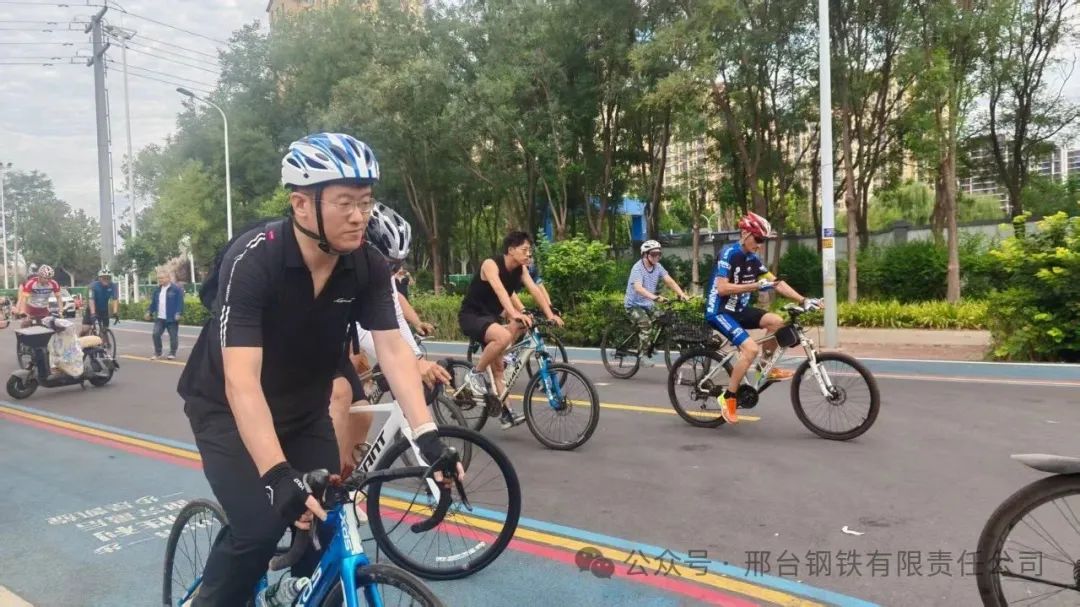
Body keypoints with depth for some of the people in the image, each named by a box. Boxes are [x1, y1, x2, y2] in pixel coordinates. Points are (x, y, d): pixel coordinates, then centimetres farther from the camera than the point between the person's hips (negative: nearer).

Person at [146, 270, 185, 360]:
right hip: (159, 318, 6)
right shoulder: (157, 290, 13)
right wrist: (149, 312, 12)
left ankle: (172, 353, 15)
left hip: (171, 318, -6)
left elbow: (180, 302, -12)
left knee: (173, 336, 3)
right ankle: (157, 353, 12)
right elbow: (153, 302, 19)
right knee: (156, 334, -1)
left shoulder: (176, 289, -8)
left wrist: (178, 313, -19)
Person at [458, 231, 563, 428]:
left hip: (489, 317, 8)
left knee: (497, 367, 7)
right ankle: (475, 374, -16)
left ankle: (506, 414, 10)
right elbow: (499, 289, -40)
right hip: (471, 316, -8)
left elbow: (535, 290, -12)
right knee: (504, 336, -34)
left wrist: (550, 315, -26)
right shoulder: (491, 264, -23)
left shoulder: (520, 269, -1)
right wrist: (514, 313, -56)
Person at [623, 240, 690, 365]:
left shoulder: (658, 267, -3)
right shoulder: (638, 268, -22)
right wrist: (655, 297, -52)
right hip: (634, 305, -7)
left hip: (648, 304, 7)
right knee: (646, 323, -27)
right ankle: (644, 355, -16)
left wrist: (682, 294, -29)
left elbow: (669, 281, -12)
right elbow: (638, 288, -38)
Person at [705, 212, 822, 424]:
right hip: (720, 312, -8)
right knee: (751, 348, -23)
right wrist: (756, 285, -28)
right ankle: (728, 397, -10)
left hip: (739, 309, 8)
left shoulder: (753, 259, 6)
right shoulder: (729, 254, -17)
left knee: (776, 322, -9)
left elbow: (777, 282, 6)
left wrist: (804, 300, -3)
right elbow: (722, 289, -26)